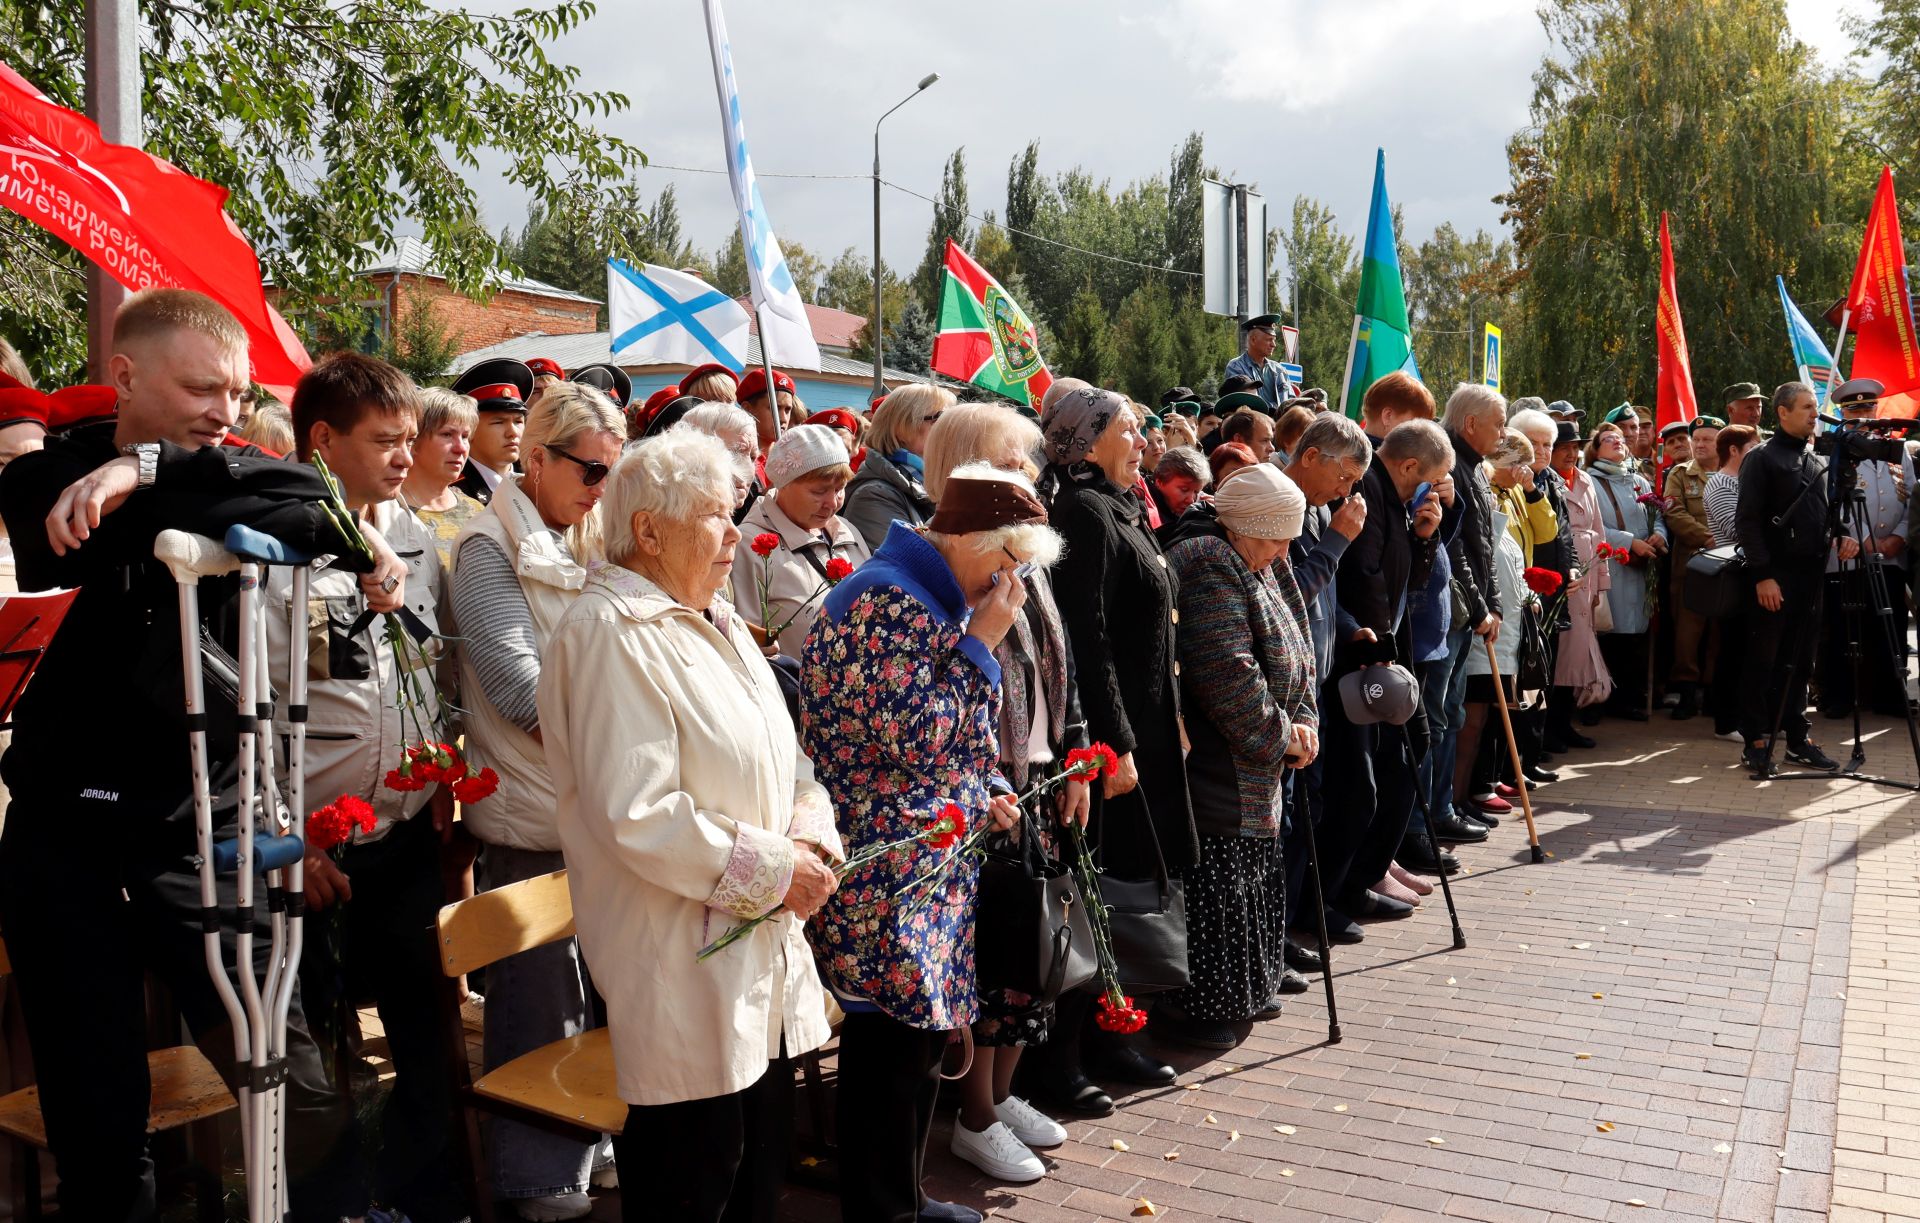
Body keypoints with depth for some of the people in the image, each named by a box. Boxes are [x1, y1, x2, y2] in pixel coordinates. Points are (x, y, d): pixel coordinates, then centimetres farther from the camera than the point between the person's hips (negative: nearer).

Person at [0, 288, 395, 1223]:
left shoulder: (235, 487, 3)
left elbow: (302, 499, -20)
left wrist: (148, 470, -28)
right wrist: (349, 532, -22)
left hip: (200, 835, 0)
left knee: (297, 1092, -6)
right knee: (95, 1119, 11)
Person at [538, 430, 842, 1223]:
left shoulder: (715, 622, 13)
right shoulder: (610, 635, -17)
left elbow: (782, 758, 16)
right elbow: (639, 817, -24)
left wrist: (809, 834, -4)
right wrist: (772, 869, -16)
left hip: (761, 951, 9)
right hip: (680, 971, -9)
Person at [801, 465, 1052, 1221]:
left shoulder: (929, 599, 15)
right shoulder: (890, 603, -18)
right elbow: (916, 738, -21)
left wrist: (982, 792, 10)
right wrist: (981, 643, -17)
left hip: (928, 862, 10)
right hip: (884, 868, -10)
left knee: (920, 1034, 17)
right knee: (893, 1042, -1)